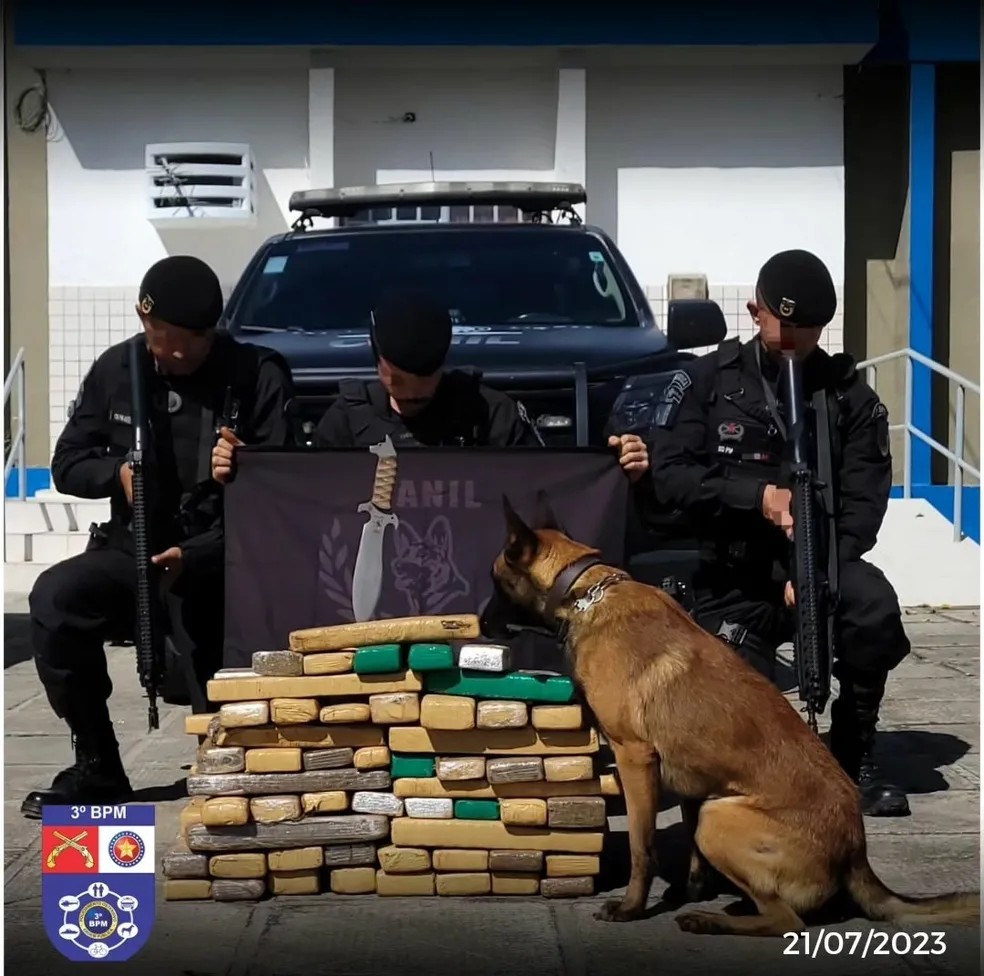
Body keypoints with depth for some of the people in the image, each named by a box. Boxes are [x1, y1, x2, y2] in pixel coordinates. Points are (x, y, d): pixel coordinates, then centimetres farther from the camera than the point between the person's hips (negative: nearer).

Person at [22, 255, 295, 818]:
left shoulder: (259, 376, -10)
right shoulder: (116, 370, 3)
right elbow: (67, 465, 9)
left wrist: (195, 557, -25)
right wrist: (117, 470, -15)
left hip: (224, 566, -2)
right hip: (134, 551, 2)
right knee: (56, 599, -26)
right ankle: (97, 767, -11)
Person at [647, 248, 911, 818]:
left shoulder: (850, 395, 3)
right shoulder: (708, 380, 1)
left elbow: (865, 499, -3)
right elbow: (669, 474, -6)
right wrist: (758, 496, -20)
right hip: (733, 578, -1)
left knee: (875, 608, -33)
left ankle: (855, 756, -10)